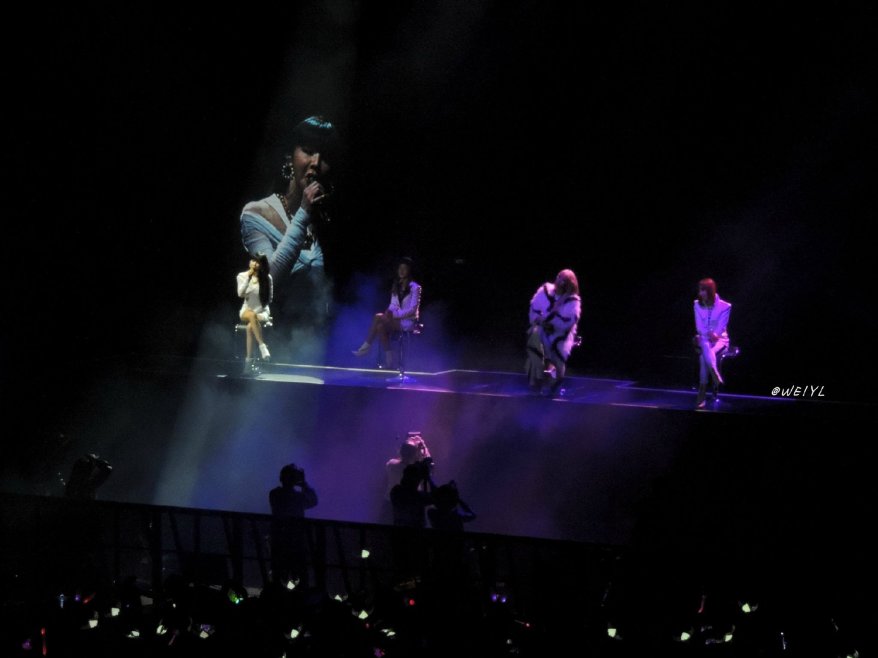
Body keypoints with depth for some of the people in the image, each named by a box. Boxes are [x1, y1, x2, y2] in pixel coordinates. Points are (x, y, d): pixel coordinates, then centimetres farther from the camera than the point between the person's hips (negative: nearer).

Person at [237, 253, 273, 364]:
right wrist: (248, 278, -18)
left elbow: (269, 298, 5)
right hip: (247, 310, 1)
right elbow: (241, 294, -14)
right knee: (252, 315, -38)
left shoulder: (267, 278, -1)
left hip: (262, 312, -1)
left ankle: (249, 357, -36)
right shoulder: (242, 276, 1)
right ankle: (262, 345, -40)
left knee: (250, 326, -34)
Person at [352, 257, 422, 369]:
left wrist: (395, 315, -20)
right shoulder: (396, 286, 14)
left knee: (378, 317, -25)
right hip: (397, 319, 7)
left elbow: (412, 309, -14)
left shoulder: (414, 287, -8)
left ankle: (366, 347, -18)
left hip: (408, 321, -7)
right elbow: (393, 305, 13)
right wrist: (389, 312, -10)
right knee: (380, 326, -25)